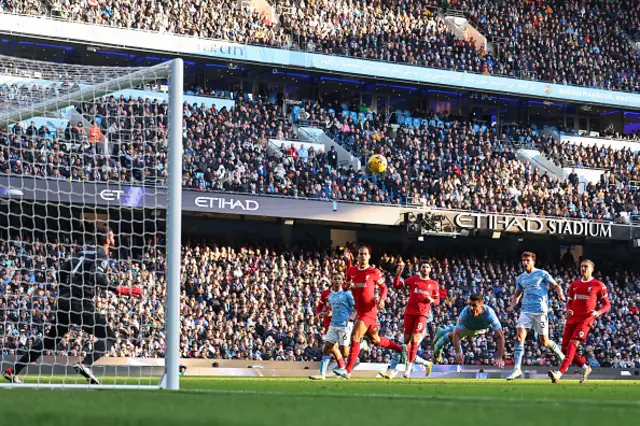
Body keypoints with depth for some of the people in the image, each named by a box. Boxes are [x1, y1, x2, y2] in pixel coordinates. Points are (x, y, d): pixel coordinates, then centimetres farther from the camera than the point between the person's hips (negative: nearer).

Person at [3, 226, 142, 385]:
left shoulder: (86, 251, 20)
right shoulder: (102, 255, -3)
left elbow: (63, 270, 19)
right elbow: (95, 276, -21)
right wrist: (119, 289, -23)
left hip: (64, 301, 8)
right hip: (81, 304, -8)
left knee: (49, 340, 20)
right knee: (109, 337, -2)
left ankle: (13, 371, 19)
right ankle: (85, 364, -24)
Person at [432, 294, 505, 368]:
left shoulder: (489, 314, -49)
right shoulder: (465, 313, -46)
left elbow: (500, 336, -45)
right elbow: (456, 334, -41)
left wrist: (499, 358, -50)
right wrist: (458, 353, -55)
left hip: (482, 328, 2)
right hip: (466, 326, -2)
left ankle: (442, 332, 58)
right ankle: (439, 346, 46)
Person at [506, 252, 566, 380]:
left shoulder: (542, 274, 2)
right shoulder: (520, 278, 16)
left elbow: (556, 285, 4)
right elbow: (517, 295, 27)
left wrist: (561, 295, -17)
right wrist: (512, 306, 8)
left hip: (540, 311, -4)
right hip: (526, 310, 4)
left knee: (544, 342, 1)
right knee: (519, 337, -13)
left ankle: (560, 352, 33)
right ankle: (517, 369, -14)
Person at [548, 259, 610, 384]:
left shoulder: (598, 285, 3)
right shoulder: (574, 285, 17)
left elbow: (607, 304, 5)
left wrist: (599, 312, -15)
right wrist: (568, 310, -2)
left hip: (586, 319, -6)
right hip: (572, 319, 6)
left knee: (572, 344, -21)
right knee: (565, 348, 2)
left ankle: (559, 373, -32)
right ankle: (585, 368, 22)